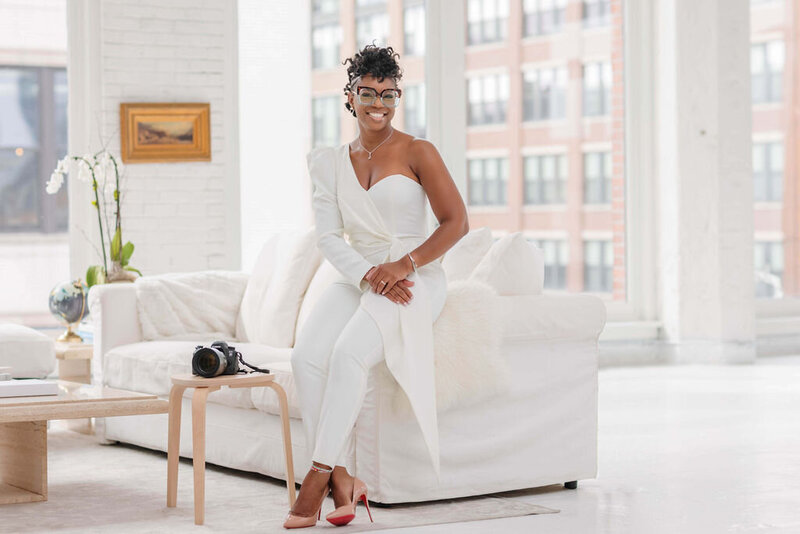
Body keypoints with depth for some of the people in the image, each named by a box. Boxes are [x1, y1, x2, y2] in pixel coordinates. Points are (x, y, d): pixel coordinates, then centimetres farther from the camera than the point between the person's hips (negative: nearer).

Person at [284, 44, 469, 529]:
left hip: (416, 279, -4)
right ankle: (343, 478, -25)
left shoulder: (417, 153, -1)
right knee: (308, 354, -25)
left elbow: (456, 222, -4)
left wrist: (403, 265, -15)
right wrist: (369, 276, -13)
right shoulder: (331, 162, 12)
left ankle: (320, 473, -25)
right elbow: (329, 237, 5)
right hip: (357, 278, 4)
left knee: (349, 351, -31)